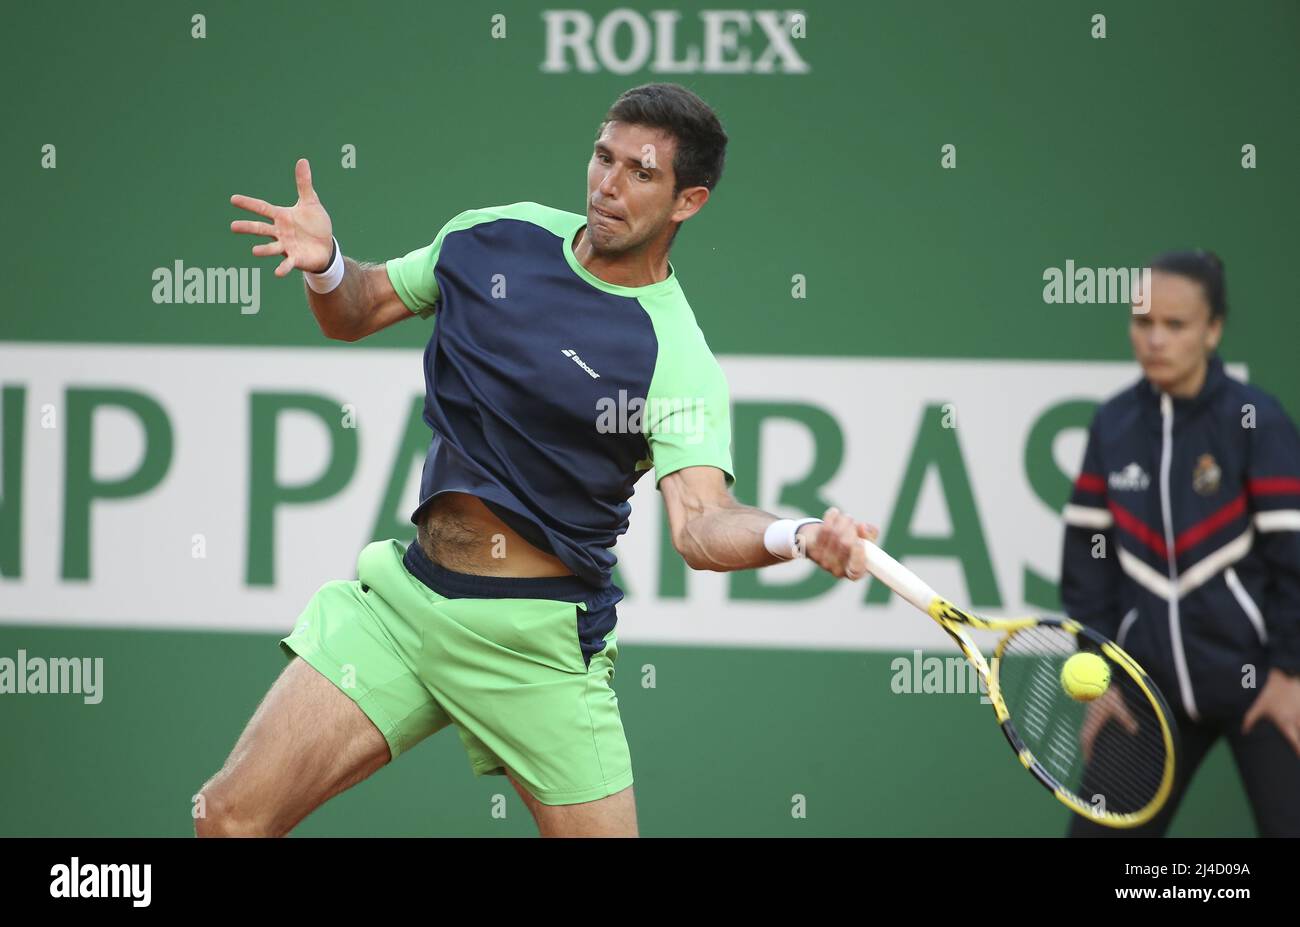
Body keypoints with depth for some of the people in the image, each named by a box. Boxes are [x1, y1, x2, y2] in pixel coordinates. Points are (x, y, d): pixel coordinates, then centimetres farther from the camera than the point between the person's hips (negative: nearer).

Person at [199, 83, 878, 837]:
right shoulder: (497, 238, 3)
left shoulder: (678, 361, -13)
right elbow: (357, 313, 17)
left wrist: (799, 537, -47)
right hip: (402, 597, 4)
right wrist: (326, 264, -6)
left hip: (535, 638, -4)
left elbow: (701, 523, -26)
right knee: (232, 816, -4)